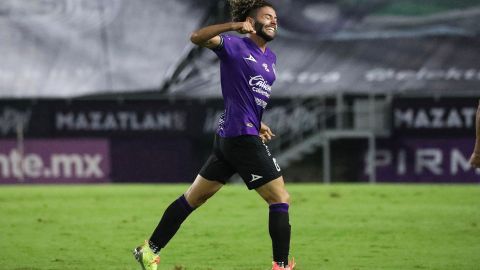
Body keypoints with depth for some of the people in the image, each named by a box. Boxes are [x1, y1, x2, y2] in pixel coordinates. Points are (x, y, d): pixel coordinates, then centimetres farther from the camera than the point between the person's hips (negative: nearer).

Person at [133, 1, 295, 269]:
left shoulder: (270, 57, 19)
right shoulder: (235, 46, -7)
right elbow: (197, 37, -22)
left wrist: (258, 123, 18)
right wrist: (234, 26, -33)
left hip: (229, 137, 10)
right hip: (241, 137, -10)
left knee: (195, 197, 15)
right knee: (281, 199, -7)